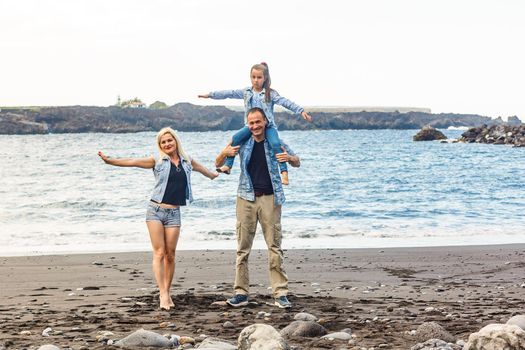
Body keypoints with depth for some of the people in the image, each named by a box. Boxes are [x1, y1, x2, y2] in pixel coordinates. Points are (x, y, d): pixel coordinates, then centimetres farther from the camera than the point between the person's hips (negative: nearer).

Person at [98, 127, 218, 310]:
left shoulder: (187, 161, 11)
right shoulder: (157, 161, 3)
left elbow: (202, 169, 32)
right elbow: (132, 162, -5)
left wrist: (214, 174, 50)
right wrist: (110, 160, -17)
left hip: (174, 213, 2)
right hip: (155, 210, -2)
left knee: (170, 254, 0)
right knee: (159, 253, -7)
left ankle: (167, 292, 9)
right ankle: (163, 293, -11)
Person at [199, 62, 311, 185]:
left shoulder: (270, 93, -1)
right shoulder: (246, 92, 10)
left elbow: (285, 102, -10)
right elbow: (229, 94, 11)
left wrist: (301, 111, -20)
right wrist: (210, 95, 11)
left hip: (268, 126, -3)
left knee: (275, 144, -29)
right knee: (235, 138, -21)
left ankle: (284, 171, -25)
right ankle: (227, 165, -13)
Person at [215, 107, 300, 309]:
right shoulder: (242, 142, 6)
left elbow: (297, 163, 13)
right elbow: (218, 165, 12)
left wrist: (289, 158, -12)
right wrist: (224, 154, -11)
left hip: (270, 198, -1)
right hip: (246, 198, 1)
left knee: (274, 247, -2)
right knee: (243, 247, 1)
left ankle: (280, 294, -1)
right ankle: (241, 293, 6)